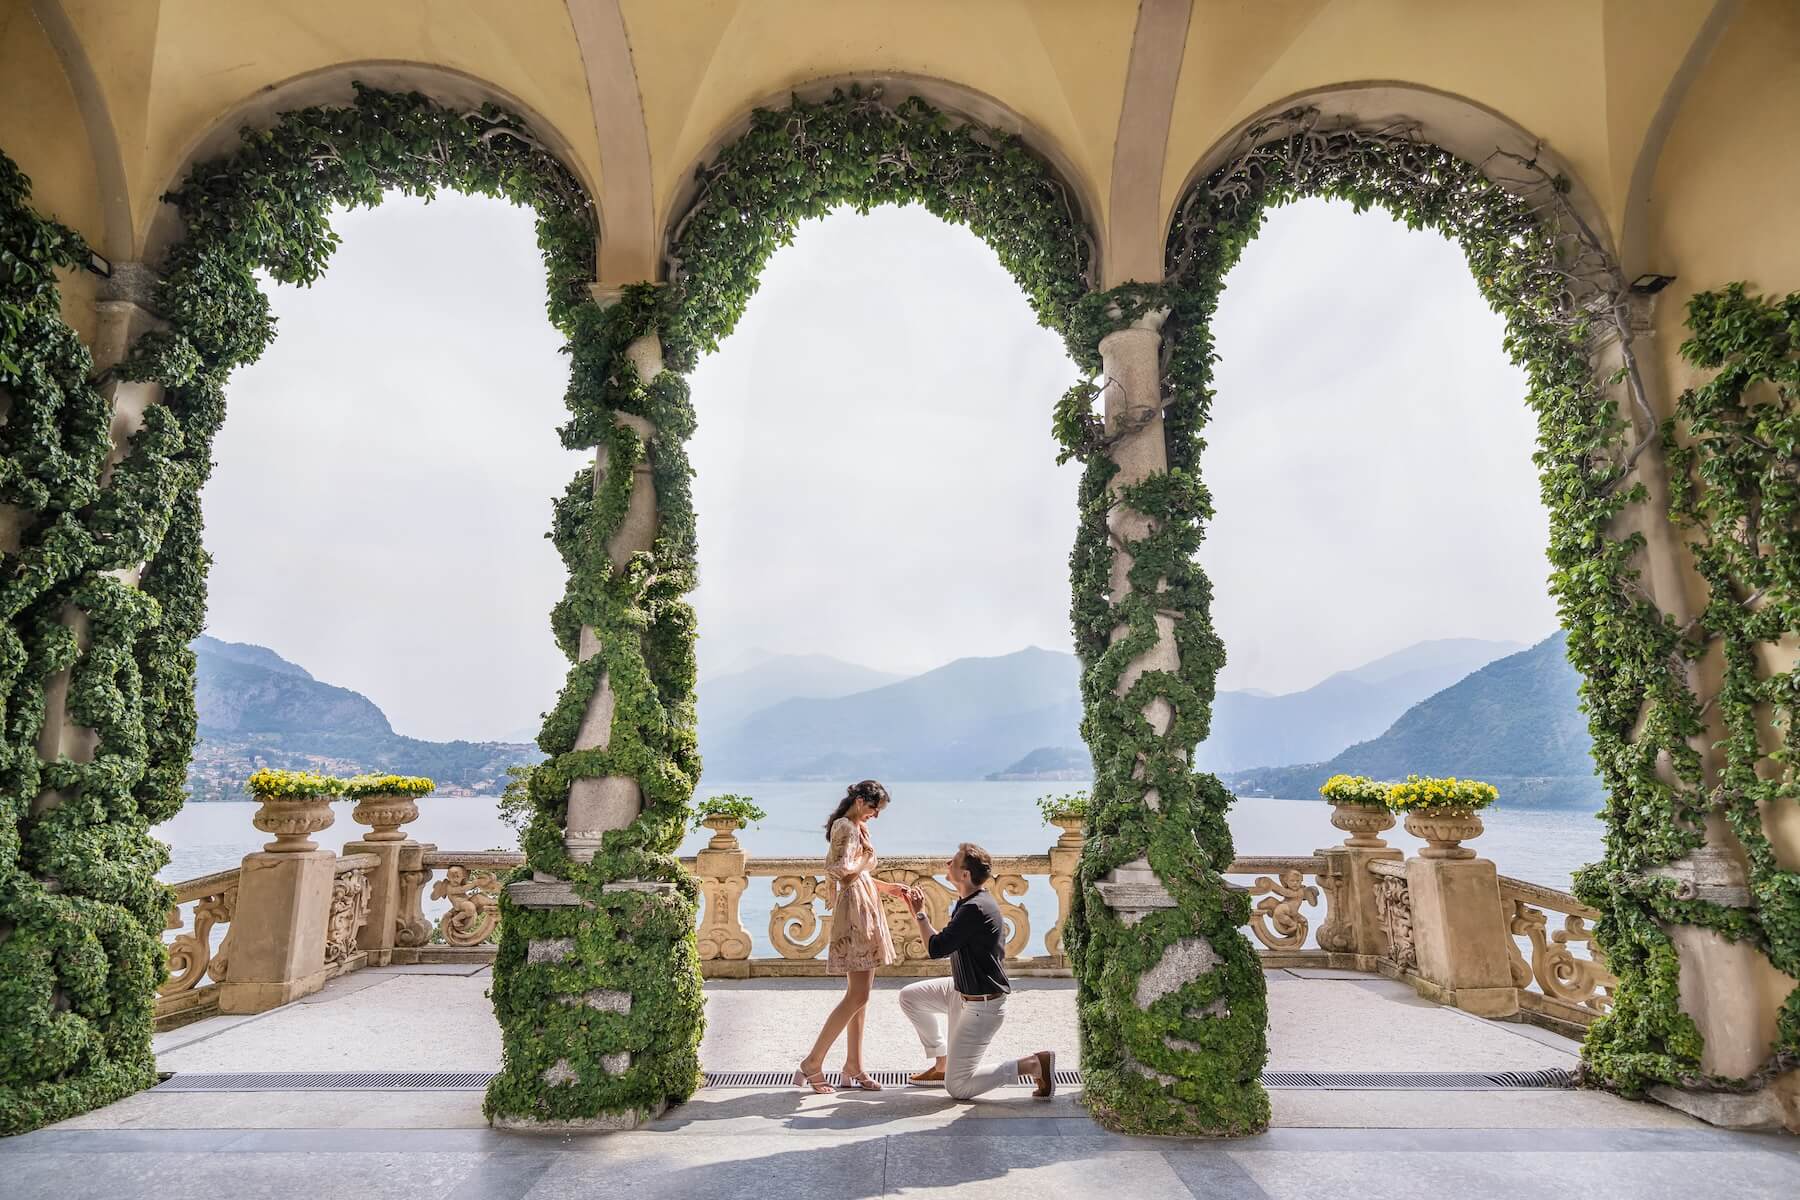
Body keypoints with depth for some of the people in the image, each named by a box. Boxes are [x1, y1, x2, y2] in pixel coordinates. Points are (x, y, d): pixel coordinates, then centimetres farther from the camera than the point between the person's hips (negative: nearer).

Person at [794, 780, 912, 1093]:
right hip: (854, 910, -10)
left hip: (864, 910, 10)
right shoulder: (846, 827, -13)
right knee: (857, 996, -9)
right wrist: (868, 852, -10)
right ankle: (812, 1064, -1)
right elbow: (846, 873, -23)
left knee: (859, 995, 12)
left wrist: (887, 887, 13)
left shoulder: (854, 827, 17)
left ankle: (853, 1068, 18)